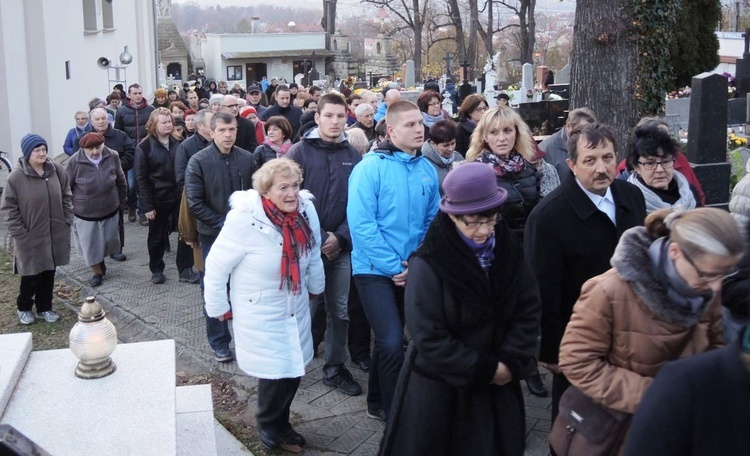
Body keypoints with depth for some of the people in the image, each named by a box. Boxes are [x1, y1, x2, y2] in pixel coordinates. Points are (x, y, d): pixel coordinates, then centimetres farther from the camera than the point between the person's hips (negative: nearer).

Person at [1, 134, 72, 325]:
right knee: (31, 276, 6)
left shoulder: (57, 170, -4)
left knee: (49, 274, 15)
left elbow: (66, 197, 8)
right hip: (30, 238, -4)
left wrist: (67, 221, 3)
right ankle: (24, 308, 31)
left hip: (55, 234, 4)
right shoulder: (16, 177, -14)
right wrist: (19, 233, -12)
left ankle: (44, 308, 32)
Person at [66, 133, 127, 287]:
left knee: (109, 241, 18)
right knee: (90, 245, 10)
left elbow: (121, 181, 3)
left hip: (110, 210, 2)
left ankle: (101, 261, 48)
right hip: (85, 213, -2)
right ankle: (97, 271, 33)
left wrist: (123, 201, 11)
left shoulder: (113, 157, -13)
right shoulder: (75, 162, -19)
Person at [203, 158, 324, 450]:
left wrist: (316, 287, 19)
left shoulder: (306, 211, -11)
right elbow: (217, 265, -14)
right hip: (261, 313, -5)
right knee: (275, 371, -4)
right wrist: (217, 306, -6)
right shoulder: (244, 219, -25)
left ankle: (281, 421, 39)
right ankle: (267, 423, 27)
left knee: (294, 369, 13)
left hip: (296, 308, 5)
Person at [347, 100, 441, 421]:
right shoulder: (371, 167, -13)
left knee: (388, 340, 17)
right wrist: (394, 267, -17)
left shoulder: (428, 170, 3)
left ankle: (377, 404, 36)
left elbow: (433, 222, 9)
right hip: (375, 270, -5)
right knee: (392, 343, -13)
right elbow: (361, 224, -18)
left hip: (413, 271, 5)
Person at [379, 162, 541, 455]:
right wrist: (484, 369, -16)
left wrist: (511, 361, -14)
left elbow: (529, 310, -2)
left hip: (497, 383, 4)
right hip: (439, 386, -4)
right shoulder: (429, 263, -19)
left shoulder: (509, 250, -5)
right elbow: (429, 338, -20)